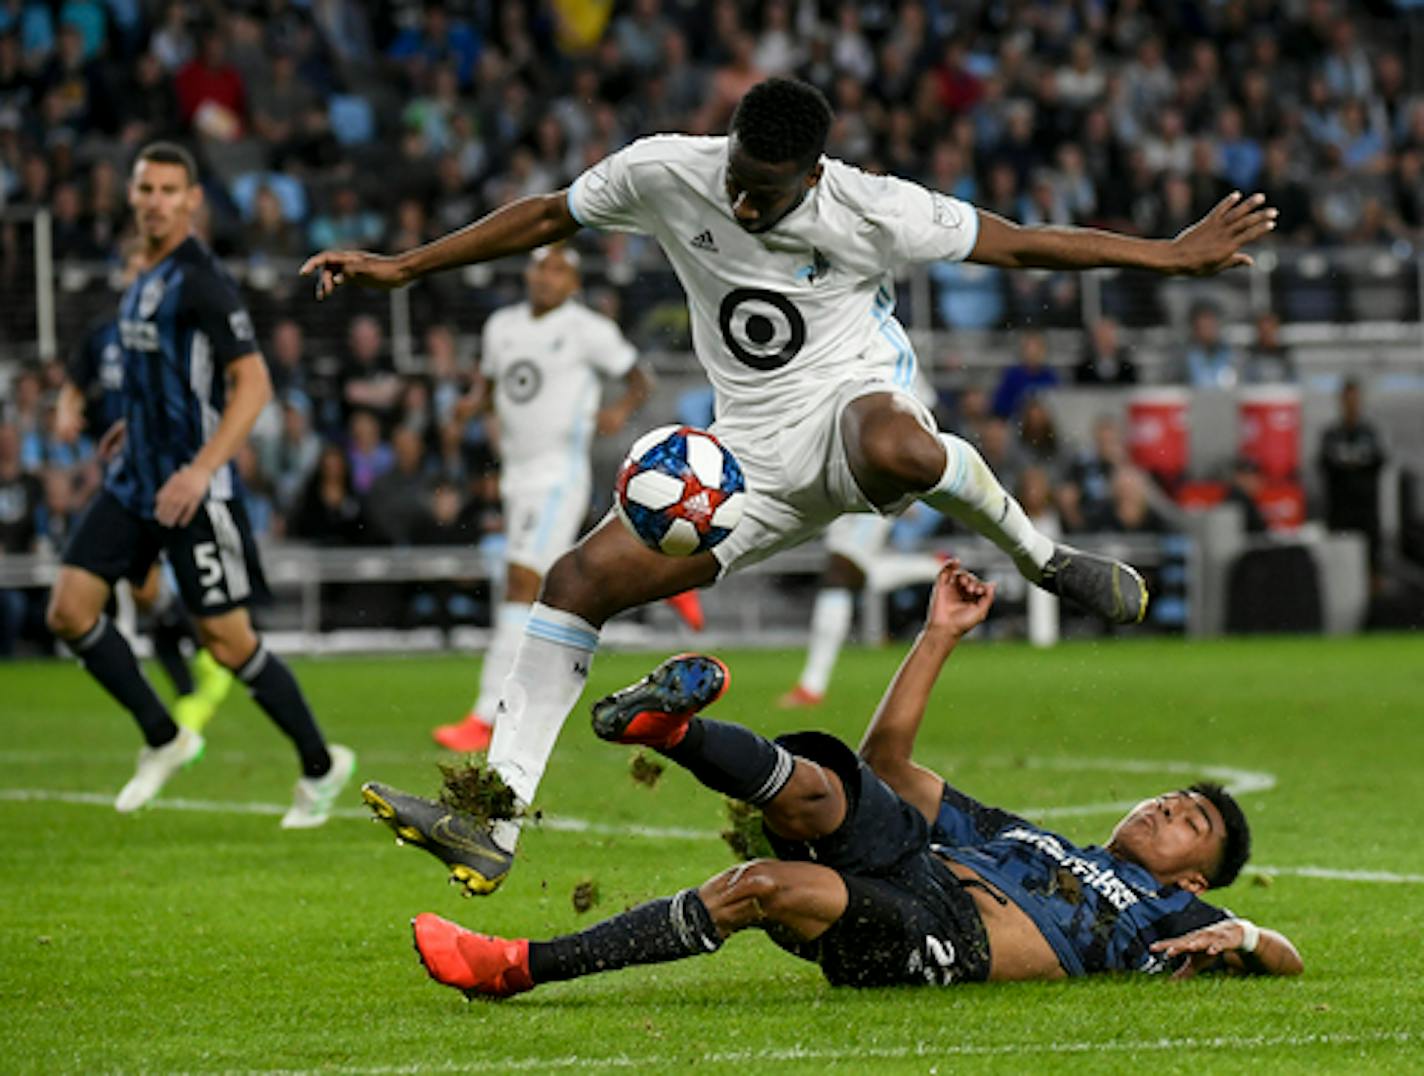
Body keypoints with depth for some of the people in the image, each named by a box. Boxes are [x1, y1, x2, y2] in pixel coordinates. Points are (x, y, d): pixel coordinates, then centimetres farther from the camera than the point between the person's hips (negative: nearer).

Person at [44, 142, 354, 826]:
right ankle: (162, 740, 12)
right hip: (134, 482, 8)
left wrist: (202, 468, -27)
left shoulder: (200, 281, -15)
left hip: (195, 488, -8)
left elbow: (252, 383, -20)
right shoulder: (144, 279, 12)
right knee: (69, 610, -2)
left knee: (227, 641, -3)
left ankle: (320, 765, 14)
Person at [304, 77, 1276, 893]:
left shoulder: (870, 213, -17)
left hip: (851, 397, -4)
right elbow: (549, 217, 9)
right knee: (578, 581, -10)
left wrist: (1177, 255, -6)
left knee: (896, 451, -44)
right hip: (750, 452, 5)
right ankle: (497, 818, -7)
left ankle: (1039, 555, -15)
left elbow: (1020, 244, -7)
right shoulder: (665, 173, -8)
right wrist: (401, 268, 9)